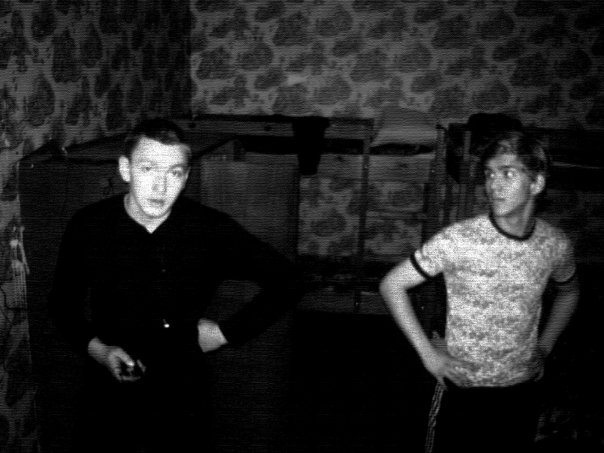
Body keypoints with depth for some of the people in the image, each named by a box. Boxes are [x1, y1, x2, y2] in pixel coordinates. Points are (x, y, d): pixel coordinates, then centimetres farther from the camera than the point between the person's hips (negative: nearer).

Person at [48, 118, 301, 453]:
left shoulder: (211, 230, -15)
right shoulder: (88, 226, -11)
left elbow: (283, 280, -5)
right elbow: (63, 303, 5)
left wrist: (226, 333, -7)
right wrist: (96, 348, -11)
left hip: (184, 399, 0)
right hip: (109, 398, 1)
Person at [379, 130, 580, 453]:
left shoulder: (556, 245, -7)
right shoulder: (457, 240, -19)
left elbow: (568, 292, 15)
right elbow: (392, 285, -12)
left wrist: (545, 346, 5)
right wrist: (429, 355, -14)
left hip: (524, 389, 3)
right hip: (463, 388, -3)